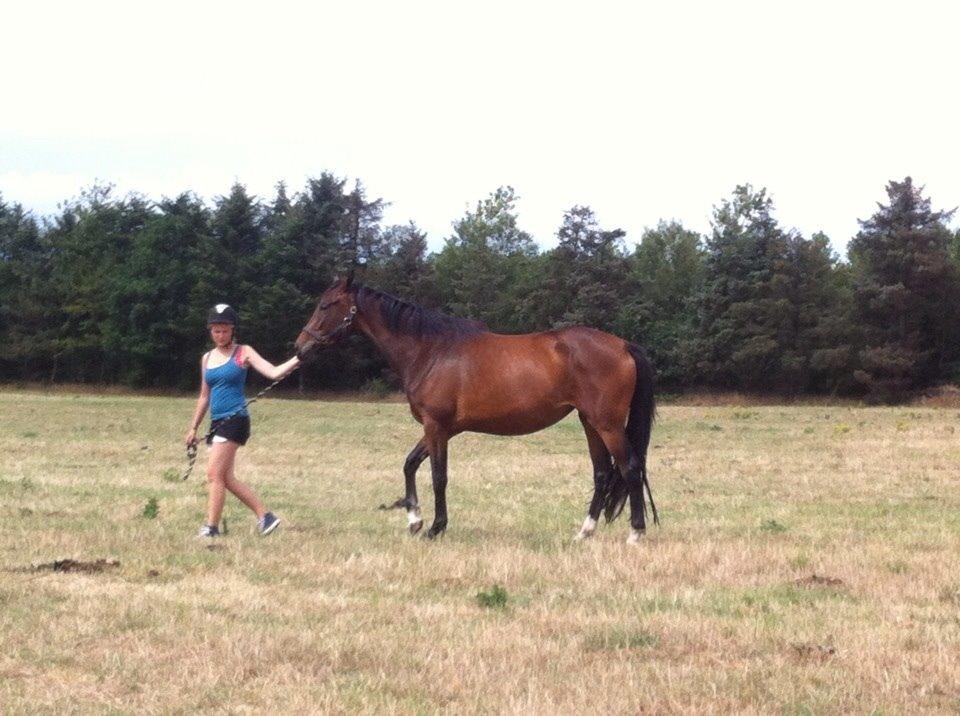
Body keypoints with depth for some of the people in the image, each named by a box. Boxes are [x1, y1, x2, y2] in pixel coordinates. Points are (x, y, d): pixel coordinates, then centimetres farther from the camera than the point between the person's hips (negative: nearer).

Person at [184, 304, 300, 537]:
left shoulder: (243, 353, -2)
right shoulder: (207, 358, 15)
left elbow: (274, 372, -12)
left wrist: (296, 360, -26)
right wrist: (193, 428, 22)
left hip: (235, 419, -7)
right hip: (217, 422, 7)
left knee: (214, 474, -12)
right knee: (226, 478, 8)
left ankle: (211, 527, -8)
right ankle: (265, 516, 18)